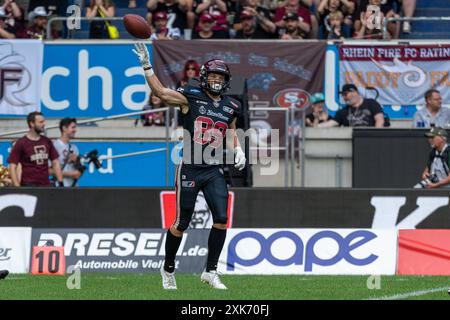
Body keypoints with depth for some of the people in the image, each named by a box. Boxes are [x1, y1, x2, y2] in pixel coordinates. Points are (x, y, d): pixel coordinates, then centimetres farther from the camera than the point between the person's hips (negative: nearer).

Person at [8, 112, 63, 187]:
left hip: (46, 185, 5)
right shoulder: (21, 143, -3)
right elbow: (12, 167, -5)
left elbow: (55, 163, 17)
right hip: (29, 186, -5)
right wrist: (17, 187, -14)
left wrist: (60, 183, 7)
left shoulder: (47, 141, 12)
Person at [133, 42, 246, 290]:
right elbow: (160, 92, -9)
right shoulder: (191, 98, -5)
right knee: (181, 223, 1)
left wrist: (238, 151, 7)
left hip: (214, 171, 4)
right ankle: (168, 269, 21)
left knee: (221, 219, -8)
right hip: (190, 169, -4)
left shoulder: (230, 107, 8)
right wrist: (146, 66, -14)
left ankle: (210, 271, 4)